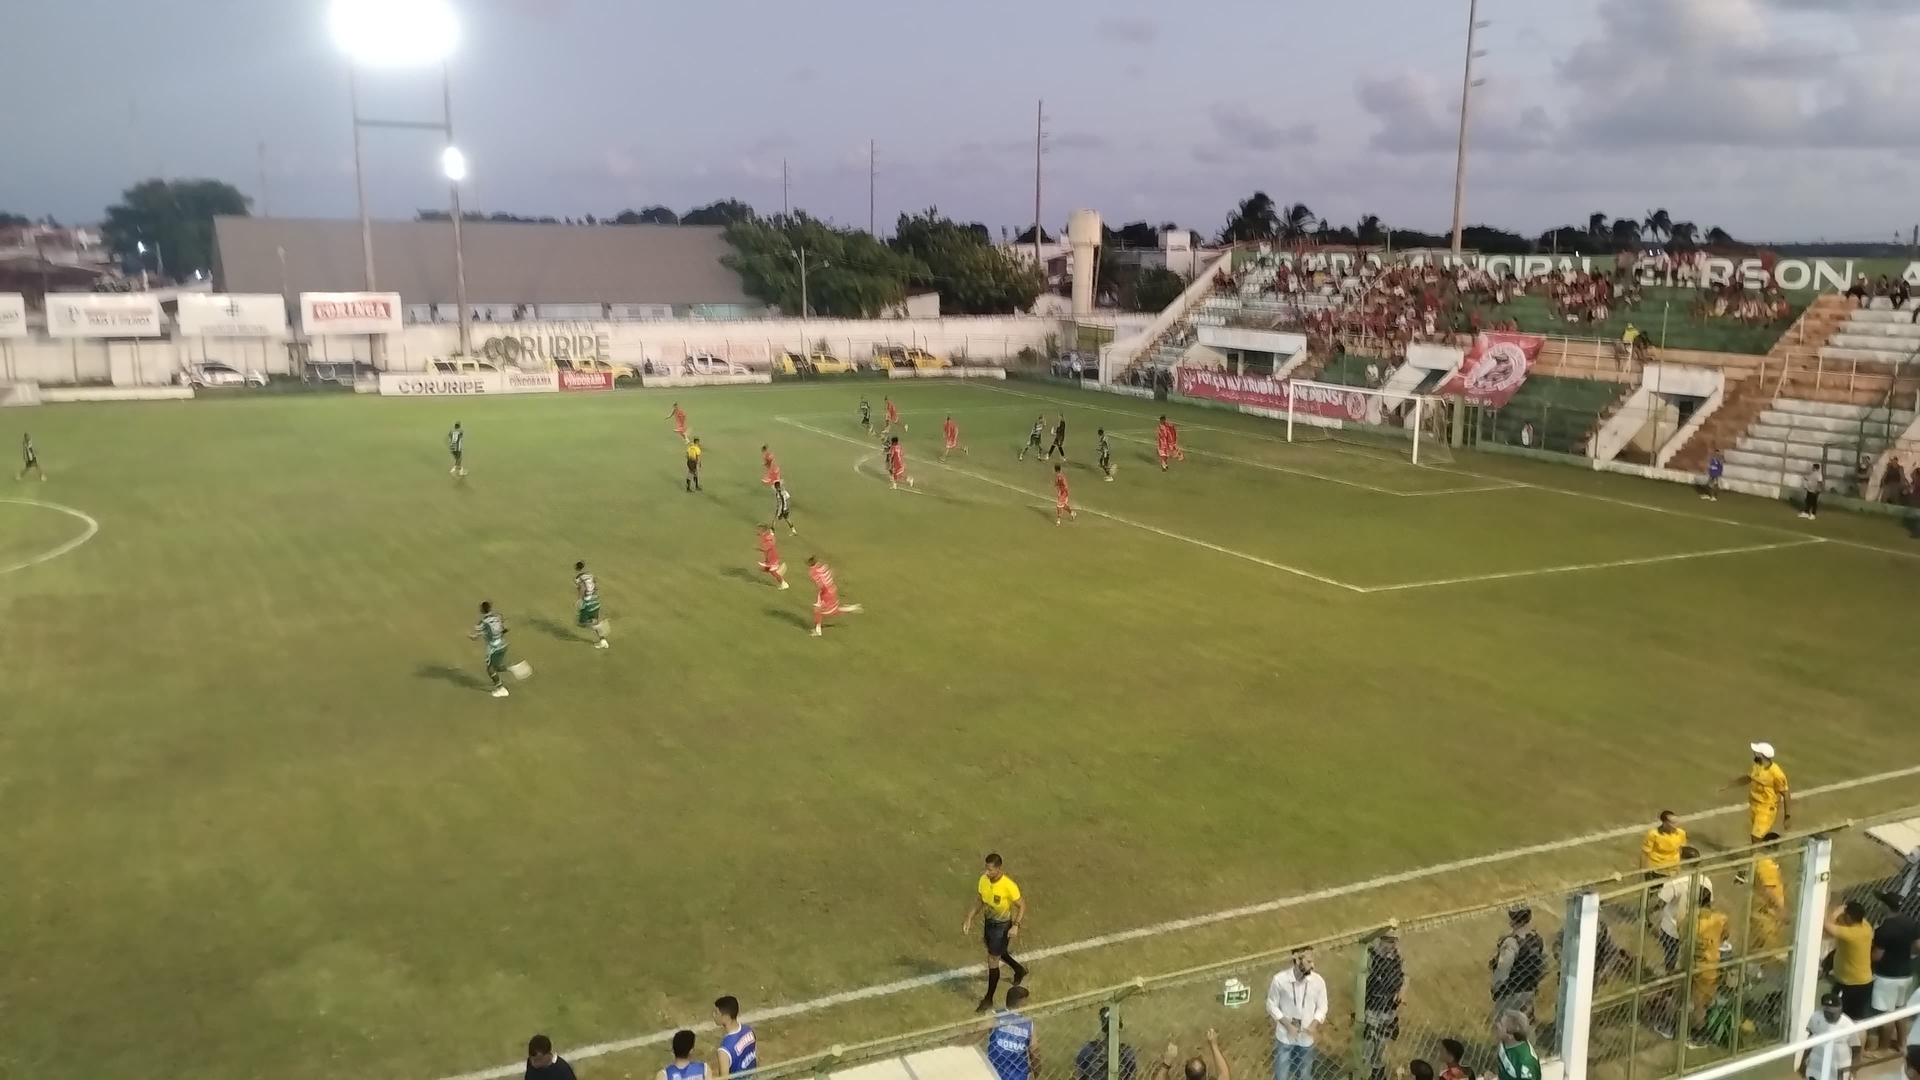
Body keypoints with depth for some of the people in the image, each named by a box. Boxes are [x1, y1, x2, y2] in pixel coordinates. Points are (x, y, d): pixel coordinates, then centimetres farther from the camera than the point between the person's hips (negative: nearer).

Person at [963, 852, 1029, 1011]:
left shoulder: (1008, 886, -30)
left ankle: (988, 999, 19)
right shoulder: (983, 880, -12)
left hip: (1002, 925, -7)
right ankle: (1020, 970, 55)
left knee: (992, 961, 2)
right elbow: (979, 902, 3)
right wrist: (969, 919, -4)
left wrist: (1016, 926, -26)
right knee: (998, 953, 27)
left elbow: (1022, 905, -18)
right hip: (988, 921, 7)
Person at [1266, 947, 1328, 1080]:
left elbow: (1322, 1007, 2)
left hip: (1306, 1038, 2)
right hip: (1285, 1037, -2)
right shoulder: (1280, 979, -17)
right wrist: (1287, 1024, -15)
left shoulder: (1318, 981, -11)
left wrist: (1314, 1024, -15)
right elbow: (1272, 1006, -6)